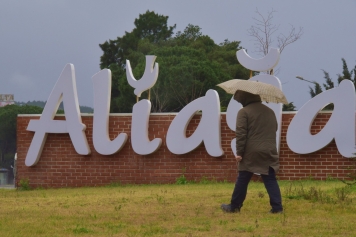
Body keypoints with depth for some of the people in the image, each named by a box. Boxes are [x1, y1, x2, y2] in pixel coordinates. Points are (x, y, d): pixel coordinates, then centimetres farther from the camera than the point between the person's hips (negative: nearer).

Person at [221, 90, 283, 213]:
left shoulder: (244, 112, -6)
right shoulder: (270, 111, 14)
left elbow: (241, 134, -12)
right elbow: (274, 129, 23)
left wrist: (239, 152, -10)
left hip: (251, 152, -5)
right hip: (269, 152, 5)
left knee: (242, 180, 5)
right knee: (270, 180, 4)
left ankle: (234, 207, 13)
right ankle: (277, 207, -5)